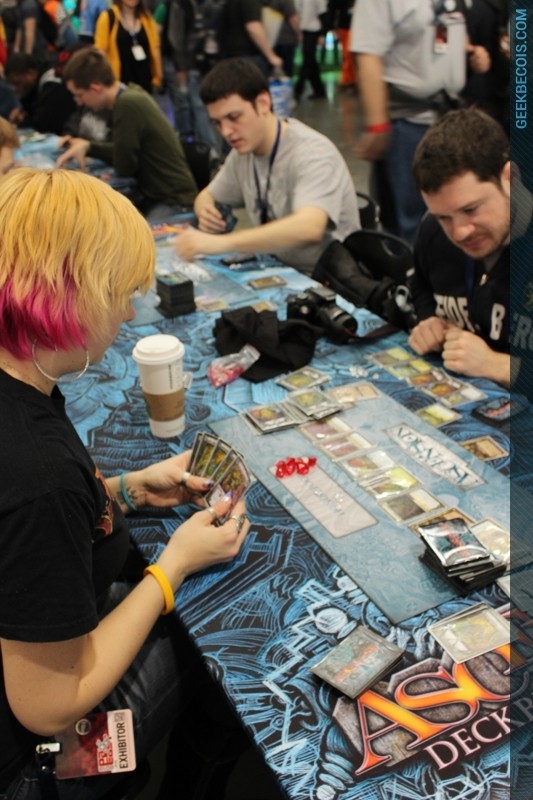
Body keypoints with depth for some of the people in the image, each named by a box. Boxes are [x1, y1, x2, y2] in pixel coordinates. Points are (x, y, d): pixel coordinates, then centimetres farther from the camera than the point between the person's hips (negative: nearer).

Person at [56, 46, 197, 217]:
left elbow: (124, 168, -16)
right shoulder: (131, 93, 6)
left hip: (173, 202, -9)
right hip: (156, 195, 9)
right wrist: (87, 146, 5)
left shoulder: (128, 104, -22)